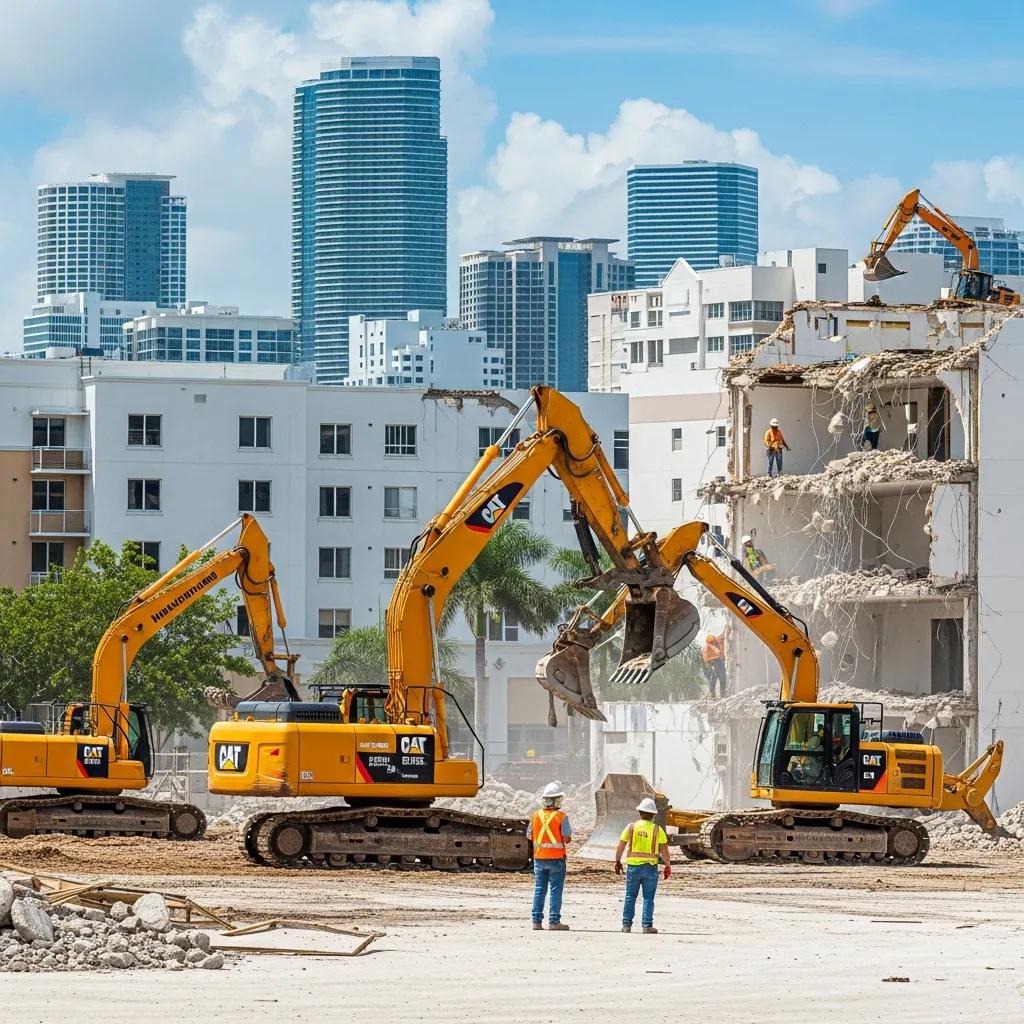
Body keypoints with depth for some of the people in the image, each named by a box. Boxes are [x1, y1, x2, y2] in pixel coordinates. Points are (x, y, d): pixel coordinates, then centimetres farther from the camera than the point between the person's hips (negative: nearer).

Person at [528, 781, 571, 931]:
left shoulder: (536, 816, 1)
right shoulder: (561, 817, -11)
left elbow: (529, 836, 6)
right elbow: (567, 838, -12)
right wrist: (567, 838, 10)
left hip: (539, 858, 4)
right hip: (556, 858, -4)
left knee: (539, 889, 10)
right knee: (555, 890, 0)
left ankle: (537, 921, 9)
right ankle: (554, 921, -1)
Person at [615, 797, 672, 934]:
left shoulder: (631, 827, -1)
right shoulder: (657, 829, -4)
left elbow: (620, 847, 1)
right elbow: (664, 850, -5)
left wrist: (617, 862, 13)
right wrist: (668, 866, 5)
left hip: (633, 866, 1)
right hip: (650, 867, -1)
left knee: (630, 897, 10)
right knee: (648, 898, 4)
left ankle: (627, 925, 10)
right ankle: (647, 926, 0)